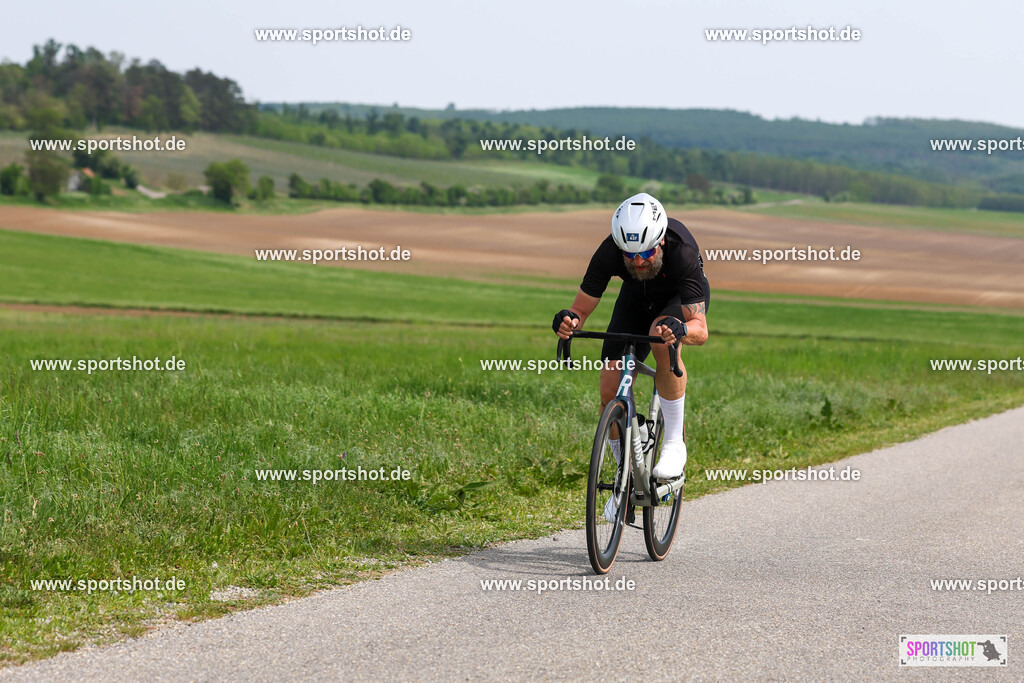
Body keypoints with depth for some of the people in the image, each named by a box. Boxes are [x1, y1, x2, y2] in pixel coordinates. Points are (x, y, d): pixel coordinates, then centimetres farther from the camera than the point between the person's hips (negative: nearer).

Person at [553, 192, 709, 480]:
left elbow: (700, 330, -40)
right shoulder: (608, 253, -33)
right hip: (637, 297, 3)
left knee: (662, 339, -38)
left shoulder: (682, 251, -40)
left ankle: (675, 443, -25)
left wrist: (681, 329, -63)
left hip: (682, 297, -3)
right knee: (611, 393, -11)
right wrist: (570, 320, -47)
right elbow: (582, 308, -23)